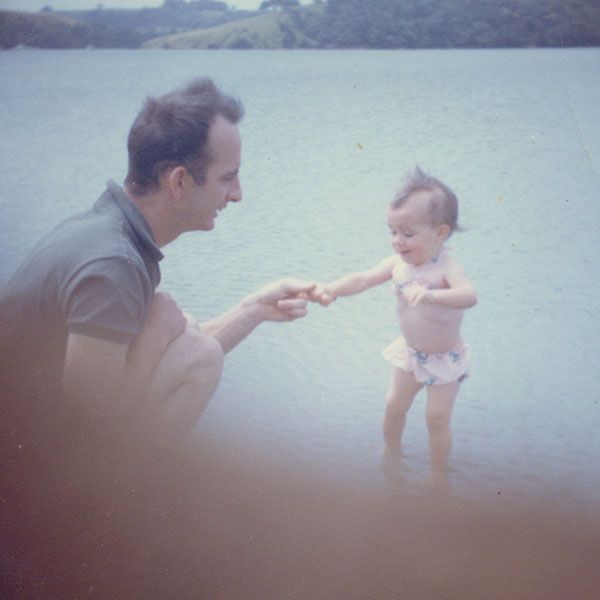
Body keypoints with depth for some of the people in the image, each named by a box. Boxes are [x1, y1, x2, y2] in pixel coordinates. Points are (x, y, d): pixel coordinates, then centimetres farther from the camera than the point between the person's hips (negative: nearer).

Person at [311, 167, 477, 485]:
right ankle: (391, 455, 40)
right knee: (394, 406, 15)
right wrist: (332, 288, -36)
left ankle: (438, 476, 20)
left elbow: (469, 296, -48)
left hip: (444, 358, -5)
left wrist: (430, 294, -65)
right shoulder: (398, 262, -12)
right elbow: (363, 279, -17)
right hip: (410, 352, 6)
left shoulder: (446, 268, -30)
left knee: (437, 417, 1)